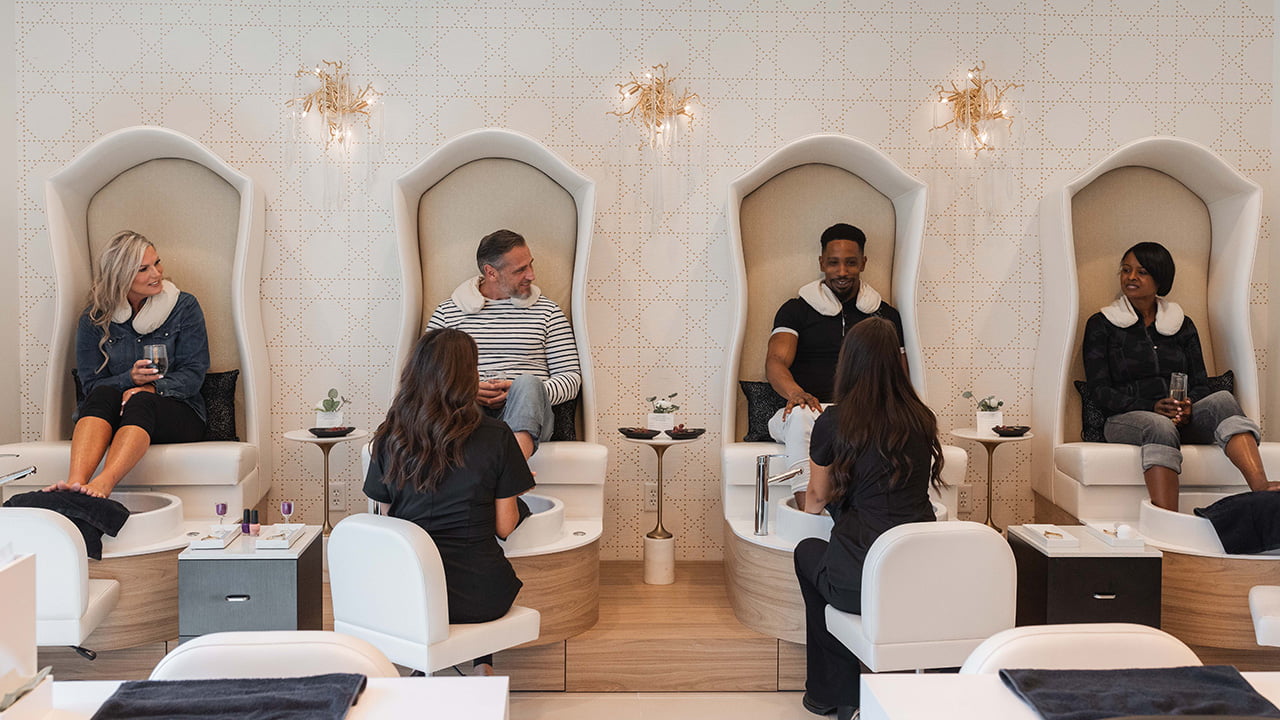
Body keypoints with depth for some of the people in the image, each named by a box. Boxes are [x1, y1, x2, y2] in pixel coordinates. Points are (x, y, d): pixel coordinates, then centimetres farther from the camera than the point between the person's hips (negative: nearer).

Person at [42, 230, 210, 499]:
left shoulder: (184, 306, 6)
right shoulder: (94, 320, 9)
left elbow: (193, 374, -1)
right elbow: (91, 384, 2)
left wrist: (152, 388, -20)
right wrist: (129, 379, -19)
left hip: (177, 411, -1)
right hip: (109, 416, 2)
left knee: (141, 401, -35)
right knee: (104, 394, -33)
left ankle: (103, 485, -59)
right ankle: (76, 483, -54)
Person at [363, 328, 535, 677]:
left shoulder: (389, 437, -3)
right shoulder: (495, 437, -11)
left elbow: (388, 519, 7)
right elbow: (504, 527, -5)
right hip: (477, 597, -3)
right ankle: (482, 665, 23)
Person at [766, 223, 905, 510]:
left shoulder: (885, 315, 22)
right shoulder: (796, 309, 15)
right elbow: (775, 362, -1)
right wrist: (795, 393, -26)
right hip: (813, 411, -1)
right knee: (801, 416, -39)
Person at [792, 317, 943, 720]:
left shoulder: (833, 423, -4)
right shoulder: (921, 419, 7)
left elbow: (817, 498, 11)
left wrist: (815, 504, 37)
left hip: (866, 581, -4)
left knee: (807, 551, 27)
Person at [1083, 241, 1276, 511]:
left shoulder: (1182, 325, 21)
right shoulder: (1101, 324, 10)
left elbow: (1200, 384, 14)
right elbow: (1099, 391, 0)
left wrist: (1188, 407, -12)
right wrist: (1152, 407, -16)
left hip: (1181, 421, 3)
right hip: (1127, 418, -3)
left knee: (1223, 399, -28)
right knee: (1160, 427, -38)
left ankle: (1261, 487, -50)